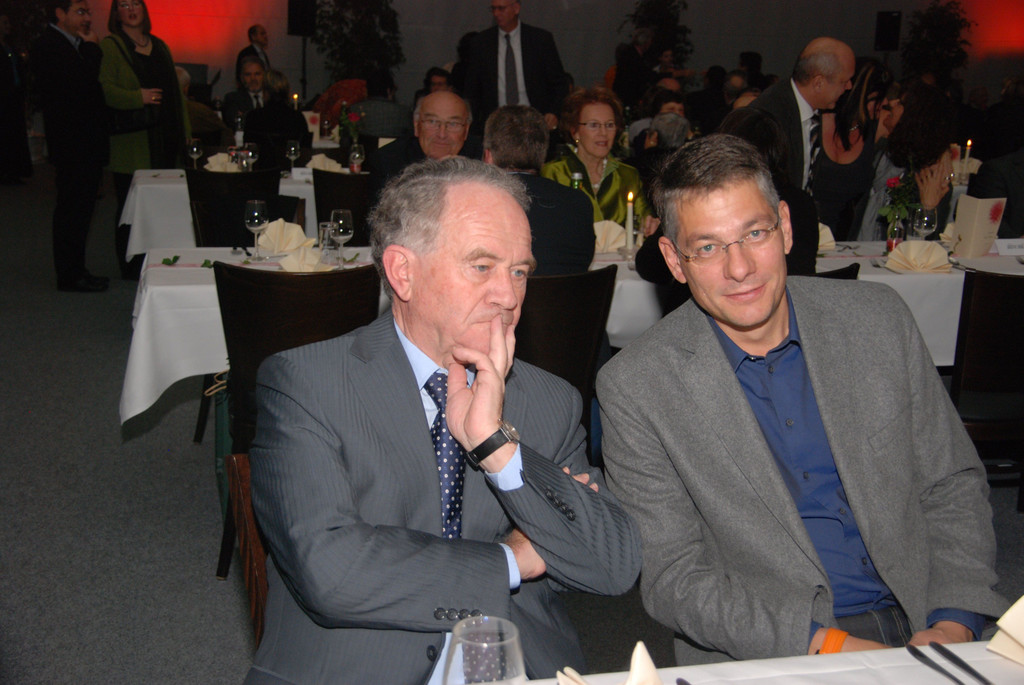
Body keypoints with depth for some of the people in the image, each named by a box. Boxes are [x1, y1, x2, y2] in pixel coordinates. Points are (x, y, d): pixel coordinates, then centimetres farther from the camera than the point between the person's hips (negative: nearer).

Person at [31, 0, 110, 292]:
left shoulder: (74, 45, 17)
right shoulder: (48, 46, -12)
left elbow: (91, 82, 16)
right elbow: (83, 79, -23)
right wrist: (91, 47, -12)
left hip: (86, 144, 10)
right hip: (72, 144, -10)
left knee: (80, 209, 14)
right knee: (71, 210, -4)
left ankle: (76, 270, 22)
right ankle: (69, 276, 3)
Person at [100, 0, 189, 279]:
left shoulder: (160, 46, 19)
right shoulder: (109, 46, 0)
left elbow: (176, 91, 20)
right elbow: (103, 89, -11)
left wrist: (185, 133, 14)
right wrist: (138, 98, -21)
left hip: (166, 142, 6)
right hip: (131, 145, -5)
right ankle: (131, 268, 7)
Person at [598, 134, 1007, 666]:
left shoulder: (879, 319, 3)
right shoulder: (634, 389, -7)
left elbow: (953, 485, 9)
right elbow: (671, 578, -7)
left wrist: (953, 624, -6)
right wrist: (823, 643, -17)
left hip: (916, 632, 3)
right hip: (757, 661, -2)